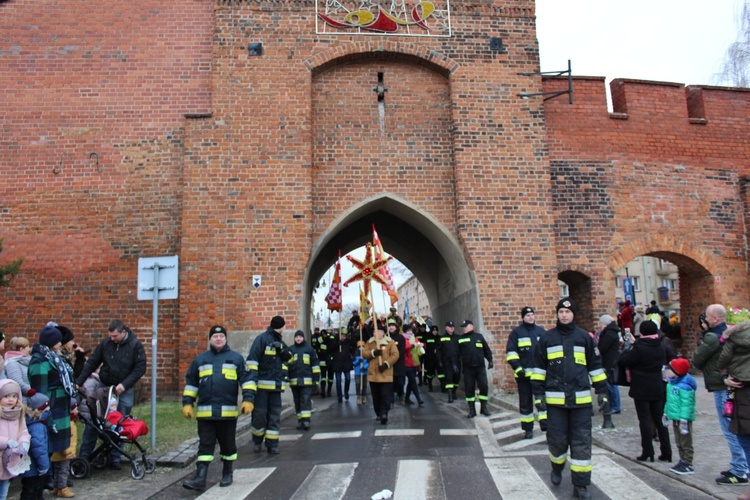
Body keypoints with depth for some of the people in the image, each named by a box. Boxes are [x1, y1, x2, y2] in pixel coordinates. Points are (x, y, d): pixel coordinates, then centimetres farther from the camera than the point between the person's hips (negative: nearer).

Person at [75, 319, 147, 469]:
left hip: (124, 391, -2)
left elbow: (140, 368, -11)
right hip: (104, 387, 2)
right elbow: (92, 363, 3)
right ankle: (84, 454, 16)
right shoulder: (105, 343, -4)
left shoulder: (135, 345, -10)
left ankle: (115, 458, 15)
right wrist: (78, 382, -2)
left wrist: (124, 385, -17)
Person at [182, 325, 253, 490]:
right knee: (205, 445, 2)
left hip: (228, 411, -1)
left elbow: (246, 379, 1)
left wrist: (247, 399, -8)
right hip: (205, 412, 1)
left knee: (228, 444, 11)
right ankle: (200, 478, 3)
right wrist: (187, 403, 8)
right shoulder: (200, 359, 12)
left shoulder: (236, 358, 5)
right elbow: (191, 383, 15)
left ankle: (227, 474, 27)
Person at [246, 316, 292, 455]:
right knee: (259, 413, 0)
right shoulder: (261, 339, -7)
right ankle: (257, 441, 21)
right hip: (262, 384, -6)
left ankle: (272, 444, 13)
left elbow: (289, 358, 12)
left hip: (276, 385, 6)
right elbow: (252, 361, -14)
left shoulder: (280, 341, 16)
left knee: (275, 415, 6)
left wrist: (282, 349, -9)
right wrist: (252, 382, -21)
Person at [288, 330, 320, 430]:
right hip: (294, 380, 3)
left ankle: (306, 420, -10)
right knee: (297, 401, 9)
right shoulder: (290, 349, 9)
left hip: (306, 380, -2)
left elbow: (315, 363, 6)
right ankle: (300, 420, 18)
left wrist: (316, 377, 1)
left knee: (305, 400, -8)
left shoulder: (309, 349, 4)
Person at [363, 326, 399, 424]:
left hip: (386, 374, -4)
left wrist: (386, 364, -19)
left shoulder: (390, 342, -2)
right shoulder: (369, 342, 10)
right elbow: (364, 354, 1)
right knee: (376, 396, 12)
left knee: (386, 395, -7)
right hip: (373, 374, 4)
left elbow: (395, 355, -9)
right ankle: (378, 414, 25)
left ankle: (384, 414, -5)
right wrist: (373, 352, -17)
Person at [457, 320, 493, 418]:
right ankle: (472, 410, 12)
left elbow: (486, 349, 10)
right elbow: (456, 353, 6)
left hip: (480, 367, 0)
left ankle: (484, 407, 13)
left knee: (484, 386, -3)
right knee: (469, 389, 2)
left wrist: (490, 360, 3)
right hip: (467, 368, 0)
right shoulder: (460, 339, 6)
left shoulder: (479, 336, 6)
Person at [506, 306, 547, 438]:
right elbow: (510, 351, -3)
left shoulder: (541, 331, 11)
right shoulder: (516, 332, 1)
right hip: (524, 373, -2)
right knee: (525, 402, 6)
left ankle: (545, 426, 0)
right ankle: (528, 429, 16)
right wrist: (517, 367, -12)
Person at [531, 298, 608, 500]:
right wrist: (538, 393, 3)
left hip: (580, 399, 1)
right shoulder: (547, 338, 5)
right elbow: (539, 367, 7)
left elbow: (595, 365, 13)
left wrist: (602, 391, 11)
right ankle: (557, 468, 33)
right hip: (555, 399, 0)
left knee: (581, 442, 2)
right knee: (557, 439, 4)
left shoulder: (584, 337, 7)